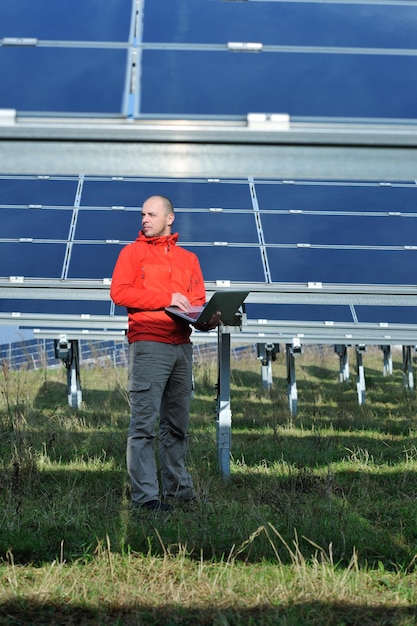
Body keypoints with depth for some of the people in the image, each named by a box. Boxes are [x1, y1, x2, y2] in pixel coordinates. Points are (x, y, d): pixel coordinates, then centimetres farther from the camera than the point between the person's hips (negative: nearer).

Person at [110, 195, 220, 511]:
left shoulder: (189, 259, 20)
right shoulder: (133, 252, 7)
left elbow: (198, 301, 16)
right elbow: (119, 292, -6)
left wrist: (207, 318, -7)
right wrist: (167, 299, -11)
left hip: (182, 346, 5)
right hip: (148, 345, -5)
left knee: (177, 424, 9)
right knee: (144, 423, -9)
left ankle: (179, 488, 16)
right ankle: (145, 495, -10)